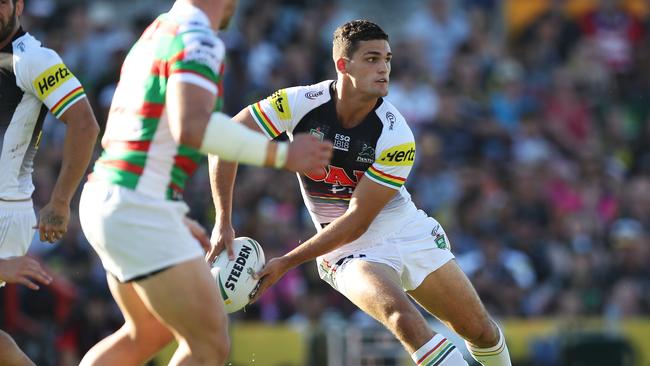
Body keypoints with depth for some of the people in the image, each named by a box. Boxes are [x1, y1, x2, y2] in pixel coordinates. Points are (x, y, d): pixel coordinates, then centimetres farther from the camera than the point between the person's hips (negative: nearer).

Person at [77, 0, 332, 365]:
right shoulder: (198, 41, -12)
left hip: (104, 198, 10)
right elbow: (191, 128, -29)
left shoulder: (153, 37, 18)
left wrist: (179, 222, 27)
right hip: (139, 212, -10)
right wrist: (282, 154, -22)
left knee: (149, 334, 27)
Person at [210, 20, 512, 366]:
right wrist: (223, 222, -18)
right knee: (404, 319, -30)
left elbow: (357, 220, -19)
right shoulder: (302, 103, -18)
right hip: (349, 250, -1)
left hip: (409, 232, 1)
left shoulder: (396, 136, -20)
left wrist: (286, 263, -20)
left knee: (481, 332, 3)